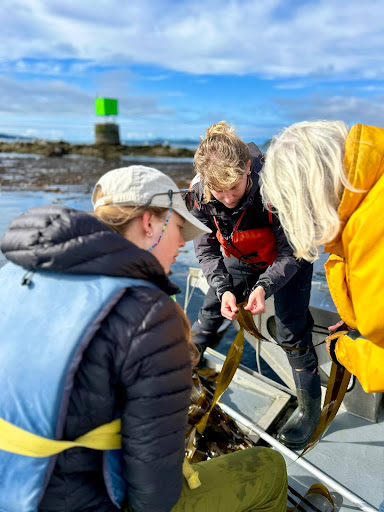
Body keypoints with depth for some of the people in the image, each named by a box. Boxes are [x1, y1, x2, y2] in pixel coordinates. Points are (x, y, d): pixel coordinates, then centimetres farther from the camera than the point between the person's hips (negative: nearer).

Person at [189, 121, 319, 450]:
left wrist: (265, 286, -40)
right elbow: (206, 248, -14)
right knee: (210, 312, 6)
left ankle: (310, 406, 14)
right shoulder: (201, 192, -25)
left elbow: (291, 252, -26)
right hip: (240, 261, 4)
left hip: (287, 261, -4)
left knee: (291, 330, -8)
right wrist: (223, 289, -28)